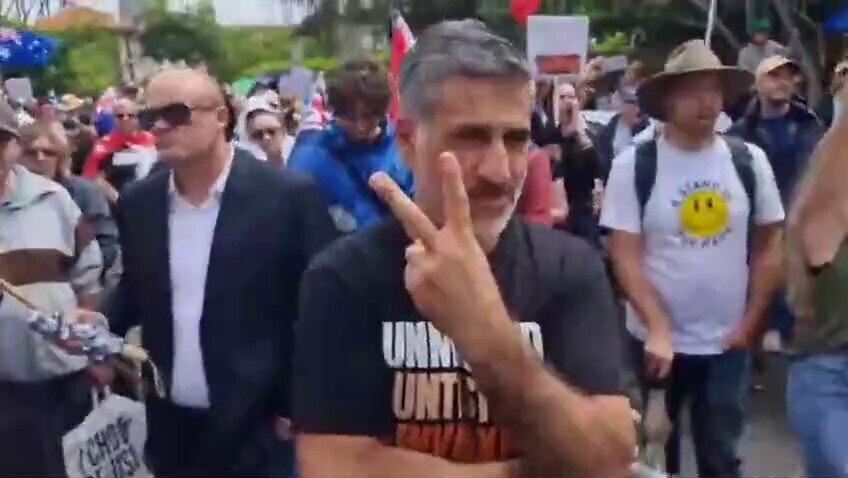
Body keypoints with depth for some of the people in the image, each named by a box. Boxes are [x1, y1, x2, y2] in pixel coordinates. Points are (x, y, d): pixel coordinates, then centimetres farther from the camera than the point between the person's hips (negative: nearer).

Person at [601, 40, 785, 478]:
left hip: (729, 341, 2)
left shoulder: (749, 161, -2)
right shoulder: (633, 166, -10)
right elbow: (625, 256, -11)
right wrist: (659, 328, -19)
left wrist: (751, 322, 1)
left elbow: (769, 247, 5)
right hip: (656, 339, -2)